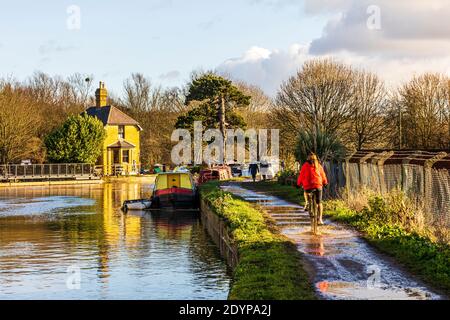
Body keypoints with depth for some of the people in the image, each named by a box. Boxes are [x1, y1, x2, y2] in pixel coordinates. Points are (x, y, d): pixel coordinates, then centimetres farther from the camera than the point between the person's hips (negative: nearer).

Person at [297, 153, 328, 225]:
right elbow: (323, 175, 16)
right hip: (318, 186, 1)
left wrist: (299, 183, 19)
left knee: (306, 191, 36)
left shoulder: (305, 166, 2)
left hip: (308, 186, -1)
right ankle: (320, 219, 0)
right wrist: (325, 183, 32)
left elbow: (301, 175, 4)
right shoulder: (319, 166, 8)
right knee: (319, 203, 9)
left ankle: (307, 202, 13)